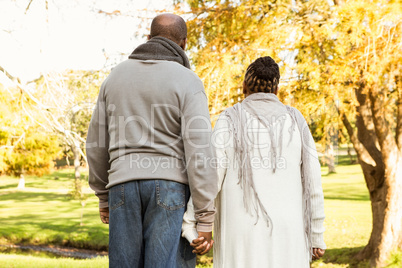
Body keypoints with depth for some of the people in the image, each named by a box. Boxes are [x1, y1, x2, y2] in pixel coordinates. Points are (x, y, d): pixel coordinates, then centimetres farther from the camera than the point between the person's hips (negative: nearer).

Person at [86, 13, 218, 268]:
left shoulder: (116, 76, 14)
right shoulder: (187, 81, -2)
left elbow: (97, 143, 15)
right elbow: (199, 151, -10)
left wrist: (103, 195, 24)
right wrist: (205, 217, -8)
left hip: (123, 185, 4)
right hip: (170, 186, -4)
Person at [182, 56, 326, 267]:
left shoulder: (229, 120, -1)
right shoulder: (295, 122, 6)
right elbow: (312, 183, 4)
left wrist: (191, 228, -9)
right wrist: (317, 237, 10)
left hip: (241, 235, -2)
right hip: (286, 235, 2)